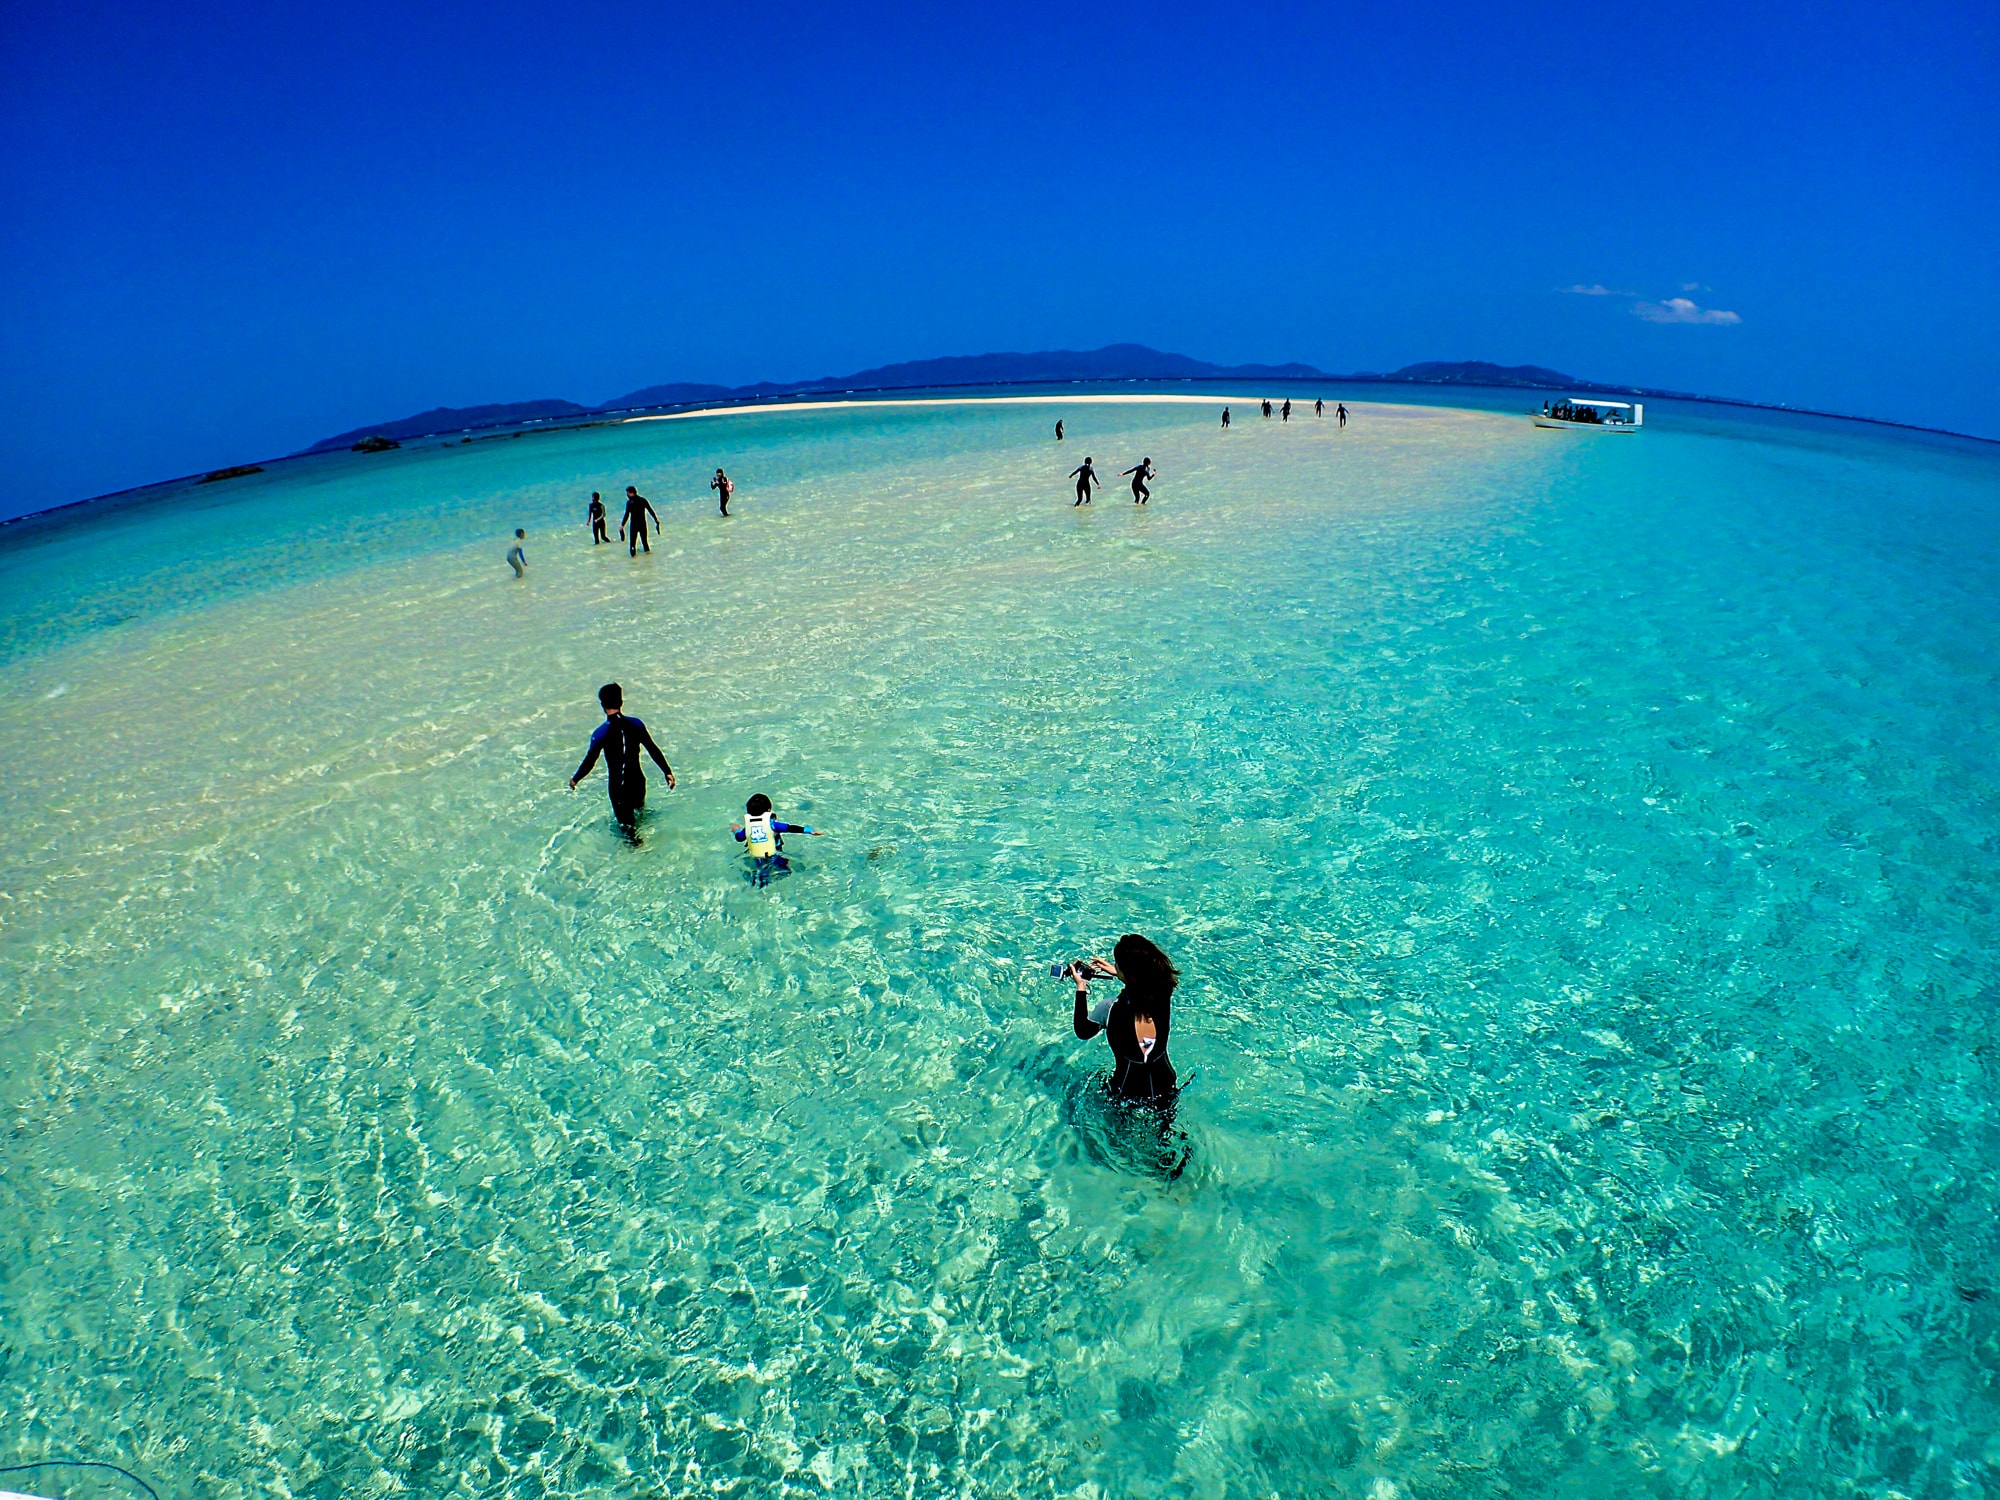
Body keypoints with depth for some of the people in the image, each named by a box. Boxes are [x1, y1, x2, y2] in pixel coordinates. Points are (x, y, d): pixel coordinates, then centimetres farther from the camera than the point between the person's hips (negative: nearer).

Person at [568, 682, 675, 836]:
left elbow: (589, 762, -10)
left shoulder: (601, 733, -16)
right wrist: (667, 772, 7)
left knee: (627, 824, 10)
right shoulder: (636, 724, -7)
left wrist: (575, 780, 7)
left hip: (618, 787, -4)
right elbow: (653, 750, -2)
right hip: (638, 782, 4)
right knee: (639, 812, 29)